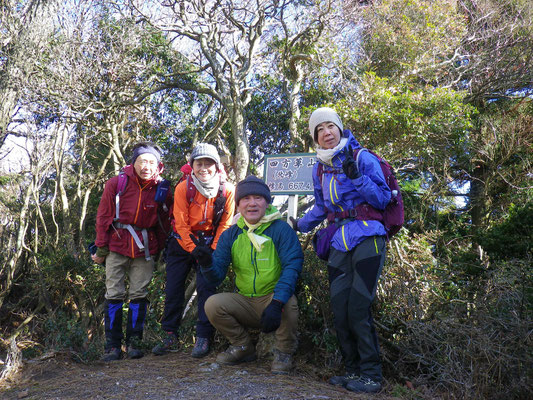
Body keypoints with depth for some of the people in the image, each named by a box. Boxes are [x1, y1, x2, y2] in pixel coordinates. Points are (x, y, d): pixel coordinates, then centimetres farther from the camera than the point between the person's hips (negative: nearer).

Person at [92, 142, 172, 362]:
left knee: (139, 294, 4)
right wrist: (101, 248, 1)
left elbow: (164, 223, 10)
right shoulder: (117, 183, -4)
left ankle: (134, 342, 15)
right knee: (114, 294, 1)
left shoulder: (162, 189, 0)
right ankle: (112, 345, 9)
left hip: (144, 249, 1)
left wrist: (159, 250, 11)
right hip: (117, 246, -1)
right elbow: (103, 217, 1)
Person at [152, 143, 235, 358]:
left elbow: (225, 224, -5)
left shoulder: (227, 190, -11)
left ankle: (203, 337, 0)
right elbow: (181, 224, -10)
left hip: (210, 244, -1)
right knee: (173, 288, 2)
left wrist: (211, 252, -12)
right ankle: (170, 334, 17)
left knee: (206, 286, -11)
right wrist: (195, 251, -15)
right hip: (183, 243, 1)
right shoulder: (183, 187, -12)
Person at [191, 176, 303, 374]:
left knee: (288, 302, -34)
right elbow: (217, 275, -3)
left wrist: (276, 303, -35)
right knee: (213, 304, -19)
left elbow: (292, 267, -20)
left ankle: (283, 352, -4)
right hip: (244, 302, 4)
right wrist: (207, 263, -27)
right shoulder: (231, 235, 3)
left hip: (274, 298, -3)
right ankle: (243, 348, 7)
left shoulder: (281, 229, -9)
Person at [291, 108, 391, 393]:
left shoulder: (362, 158, -4)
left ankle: (371, 375, 5)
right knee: (340, 312, 3)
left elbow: (383, 199, -7)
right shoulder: (319, 169, 13)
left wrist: (356, 176, -19)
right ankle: (353, 370, 18)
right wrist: (298, 226, 30)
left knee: (358, 310, -10)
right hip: (339, 246, 6)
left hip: (367, 239, -5)